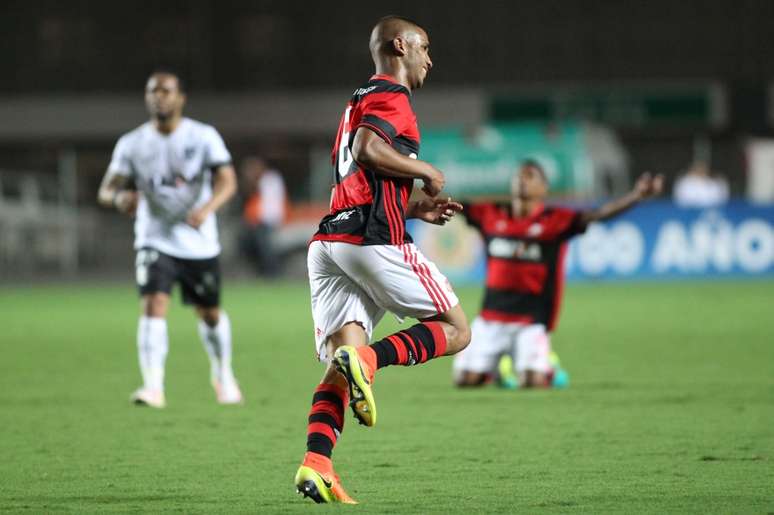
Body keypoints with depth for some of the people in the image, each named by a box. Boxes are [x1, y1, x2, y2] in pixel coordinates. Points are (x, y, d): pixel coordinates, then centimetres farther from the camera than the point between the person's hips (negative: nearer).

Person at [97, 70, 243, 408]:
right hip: (155, 241, 0)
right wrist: (119, 197, -28)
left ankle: (223, 375, 39)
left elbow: (227, 180, -14)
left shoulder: (203, 137, -5)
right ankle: (153, 387, -25)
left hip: (200, 243, 0)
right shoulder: (131, 144, -1)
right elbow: (106, 190, -2)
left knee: (210, 314, 13)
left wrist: (206, 208, -35)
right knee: (152, 306, -20)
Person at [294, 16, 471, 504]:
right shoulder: (390, 96, 0)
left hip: (330, 239, 9)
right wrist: (426, 171, -5)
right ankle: (368, 358, -22)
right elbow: (368, 150, -19)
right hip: (374, 239, -9)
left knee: (340, 366, -1)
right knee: (456, 330, 0)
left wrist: (415, 209, 23)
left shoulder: (362, 100, 30)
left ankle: (315, 464, -19)